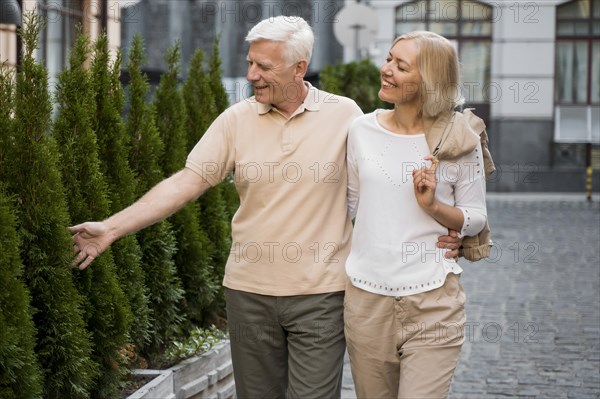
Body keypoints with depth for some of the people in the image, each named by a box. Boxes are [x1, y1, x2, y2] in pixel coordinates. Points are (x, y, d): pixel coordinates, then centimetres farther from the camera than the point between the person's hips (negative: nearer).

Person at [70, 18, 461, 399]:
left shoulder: (344, 114, -3)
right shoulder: (237, 119, 0)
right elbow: (186, 182, -3)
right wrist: (112, 228, -10)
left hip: (320, 294, -2)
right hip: (249, 290, 2)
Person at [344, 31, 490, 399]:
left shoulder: (459, 140, -4)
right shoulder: (363, 130, 3)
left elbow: (476, 219, 2)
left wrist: (433, 206, -14)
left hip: (433, 299, -3)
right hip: (367, 296, 3)